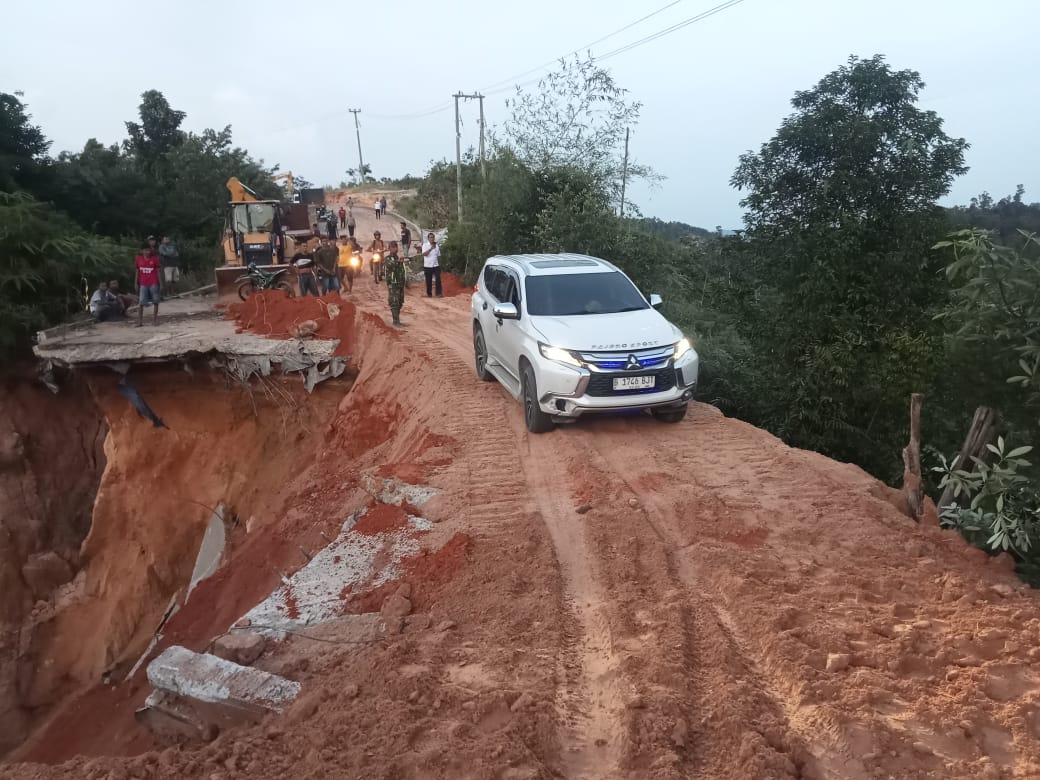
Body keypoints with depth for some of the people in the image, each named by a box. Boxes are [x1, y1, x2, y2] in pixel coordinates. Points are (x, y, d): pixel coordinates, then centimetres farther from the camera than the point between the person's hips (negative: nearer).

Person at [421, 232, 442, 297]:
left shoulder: (436, 246, 9)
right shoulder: (425, 245, -3)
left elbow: (438, 256, 14)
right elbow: (424, 254, -18)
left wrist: (439, 264, 10)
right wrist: (431, 248, -28)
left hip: (436, 265, 2)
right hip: (427, 266, -2)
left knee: (438, 279, -9)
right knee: (429, 281, 4)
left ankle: (439, 293, -7)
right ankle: (429, 294, 14)